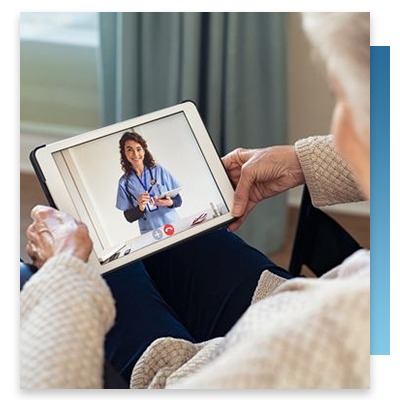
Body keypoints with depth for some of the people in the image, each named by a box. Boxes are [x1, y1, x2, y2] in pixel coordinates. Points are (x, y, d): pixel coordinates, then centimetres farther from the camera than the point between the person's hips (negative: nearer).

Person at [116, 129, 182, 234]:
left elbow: (178, 200, 5)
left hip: (173, 226, 0)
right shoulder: (124, 182, 0)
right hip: (150, 234, 0)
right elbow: (129, 217, 2)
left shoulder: (159, 170, 1)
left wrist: (170, 203, -14)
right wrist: (140, 208, -16)